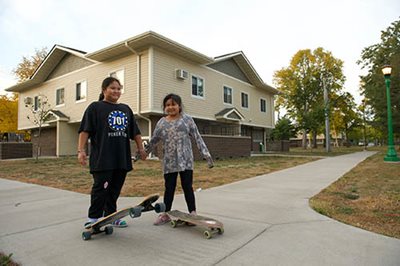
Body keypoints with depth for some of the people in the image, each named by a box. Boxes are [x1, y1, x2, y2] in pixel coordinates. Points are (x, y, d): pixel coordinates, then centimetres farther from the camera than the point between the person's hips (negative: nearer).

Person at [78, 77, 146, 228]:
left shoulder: (126, 109, 18)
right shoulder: (95, 107, 3)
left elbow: (135, 132, 20)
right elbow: (85, 130, -5)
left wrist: (140, 149, 15)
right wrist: (81, 151, -13)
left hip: (122, 159, 5)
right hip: (102, 159, -5)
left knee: (115, 190, 10)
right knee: (100, 189, -3)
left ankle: (110, 216, 23)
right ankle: (93, 218, 11)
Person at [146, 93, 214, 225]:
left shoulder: (187, 119, 0)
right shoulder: (161, 122, 8)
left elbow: (197, 138, -1)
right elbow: (153, 141, 14)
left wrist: (207, 155, -6)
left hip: (185, 160, -2)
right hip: (169, 161, 3)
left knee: (187, 186, 3)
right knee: (169, 188, 10)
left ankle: (193, 213, 16)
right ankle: (165, 214, 23)